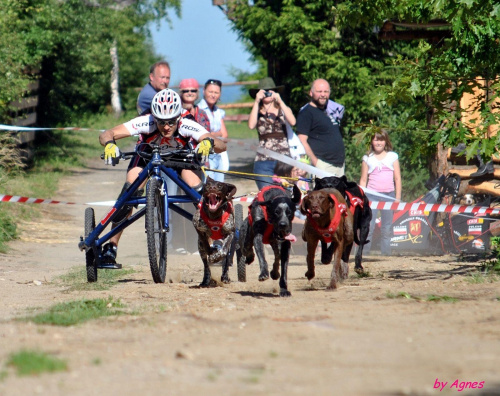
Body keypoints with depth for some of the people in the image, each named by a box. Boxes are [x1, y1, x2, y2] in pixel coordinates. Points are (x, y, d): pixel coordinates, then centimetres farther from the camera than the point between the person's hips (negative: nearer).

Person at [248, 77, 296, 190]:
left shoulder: (283, 110, 13)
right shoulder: (257, 112, 11)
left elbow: (292, 122, -8)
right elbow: (251, 125, -10)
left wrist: (280, 101, -10)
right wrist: (256, 102, -7)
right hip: (264, 161, -1)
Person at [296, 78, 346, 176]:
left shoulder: (329, 110, 19)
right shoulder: (306, 113, -6)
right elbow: (302, 141, -14)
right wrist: (316, 163, -20)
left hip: (339, 164, 8)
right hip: (323, 165, -8)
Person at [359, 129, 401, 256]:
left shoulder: (393, 157, 10)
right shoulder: (367, 158, 9)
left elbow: (397, 178, 10)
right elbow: (363, 180, 10)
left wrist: (398, 197, 4)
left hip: (389, 194, 1)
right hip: (371, 194, -1)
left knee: (386, 228, 4)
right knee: (368, 226, -9)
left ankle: (385, 253, 8)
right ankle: (364, 253, -8)